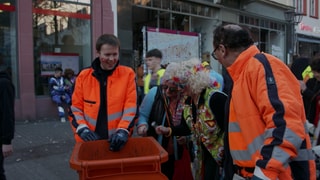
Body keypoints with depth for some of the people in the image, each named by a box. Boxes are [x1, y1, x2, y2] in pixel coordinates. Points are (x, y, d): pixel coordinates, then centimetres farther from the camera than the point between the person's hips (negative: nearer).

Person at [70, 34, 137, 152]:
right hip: (90, 141, 2)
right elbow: (76, 107, 6)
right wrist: (82, 129, -9)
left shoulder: (127, 74, -2)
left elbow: (130, 106, -6)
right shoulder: (84, 76, 3)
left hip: (117, 140, -1)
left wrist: (123, 131, -18)